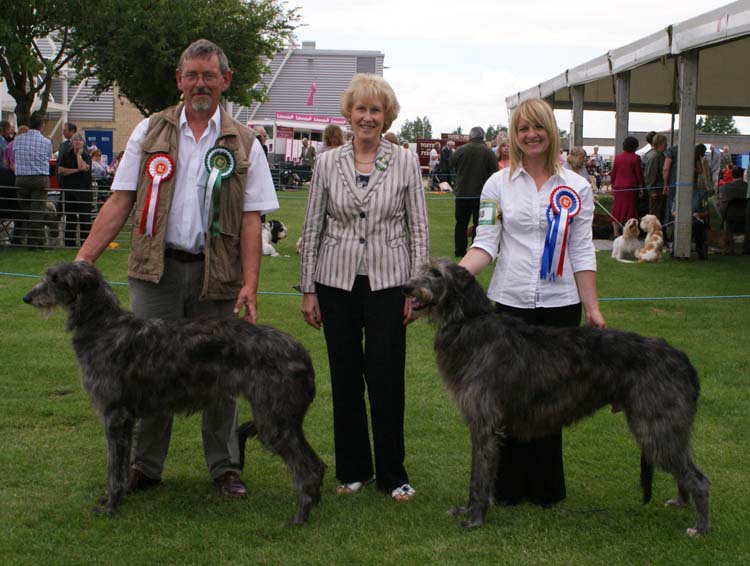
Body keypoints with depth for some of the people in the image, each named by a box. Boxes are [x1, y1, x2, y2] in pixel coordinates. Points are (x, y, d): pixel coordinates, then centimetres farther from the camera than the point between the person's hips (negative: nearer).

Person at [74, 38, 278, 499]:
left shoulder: (244, 144, 5)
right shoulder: (149, 133, 7)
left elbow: (251, 220, 0)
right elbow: (120, 202, 5)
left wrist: (250, 284, -10)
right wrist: (83, 259, -5)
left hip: (216, 275, -1)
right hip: (157, 270, 1)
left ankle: (226, 468, 19)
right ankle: (145, 467, 18)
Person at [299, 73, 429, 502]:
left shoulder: (406, 162, 0)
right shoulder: (328, 163, 3)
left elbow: (419, 229, 1)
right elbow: (312, 229, 6)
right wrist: (308, 289, 3)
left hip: (387, 282, -2)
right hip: (337, 281, 2)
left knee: (387, 379, -2)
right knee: (345, 378, 8)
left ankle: (393, 474, 12)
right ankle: (353, 469, 22)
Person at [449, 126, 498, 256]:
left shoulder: (460, 150, -5)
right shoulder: (489, 152, -7)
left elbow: (451, 164, 12)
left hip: (462, 193, 1)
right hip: (482, 194, -1)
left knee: (461, 223, 12)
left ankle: (460, 250, 17)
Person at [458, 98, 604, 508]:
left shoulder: (576, 187, 5)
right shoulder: (498, 184, 3)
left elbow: (582, 253, 4)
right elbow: (485, 244, -1)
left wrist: (592, 308, 0)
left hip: (560, 304, 0)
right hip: (512, 303, 0)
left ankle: (546, 487, 19)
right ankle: (509, 486, 17)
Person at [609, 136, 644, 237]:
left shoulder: (617, 157, 5)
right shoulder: (635, 158, -7)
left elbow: (613, 173, 9)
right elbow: (639, 174, -4)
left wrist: (613, 185, 18)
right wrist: (641, 187, 6)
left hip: (618, 187, 4)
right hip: (631, 187, -4)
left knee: (617, 210, 8)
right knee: (630, 210, 1)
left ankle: (616, 233, 10)